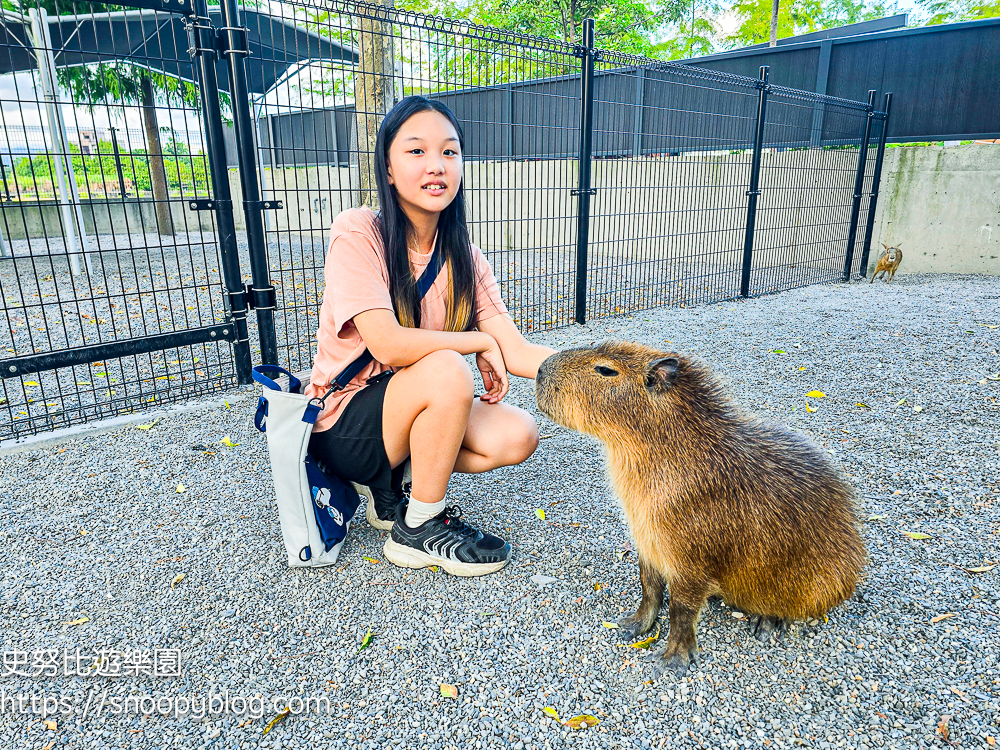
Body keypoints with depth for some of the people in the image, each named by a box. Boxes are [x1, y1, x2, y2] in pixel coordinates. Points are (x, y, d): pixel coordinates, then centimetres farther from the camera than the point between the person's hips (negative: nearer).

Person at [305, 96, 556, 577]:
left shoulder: (464, 259, -2)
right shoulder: (358, 232, -17)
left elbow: (517, 352, -11)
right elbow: (387, 343, -28)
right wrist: (482, 342, -17)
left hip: (412, 409, 5)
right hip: (343, 424, -5)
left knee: (518, 436, -15)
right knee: (447, 370, -31)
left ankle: (390, 481, 6)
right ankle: (418, 529, -9)